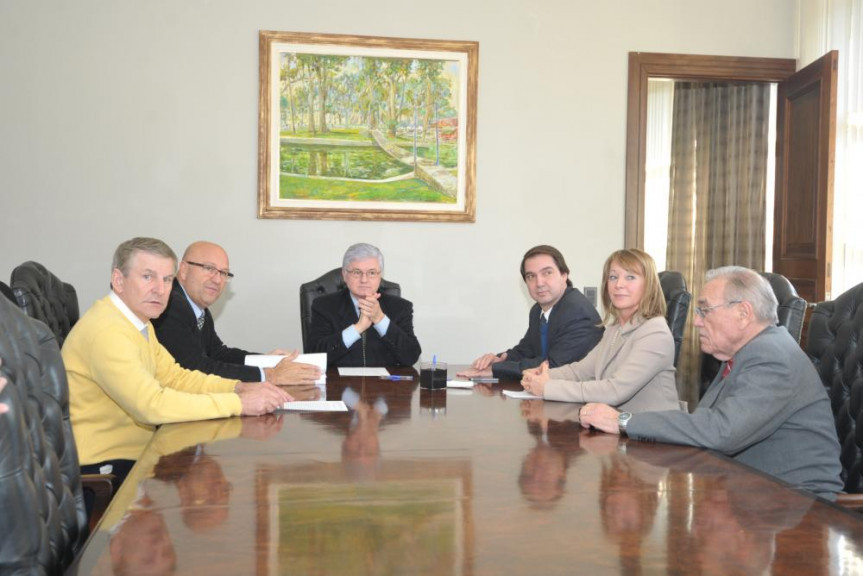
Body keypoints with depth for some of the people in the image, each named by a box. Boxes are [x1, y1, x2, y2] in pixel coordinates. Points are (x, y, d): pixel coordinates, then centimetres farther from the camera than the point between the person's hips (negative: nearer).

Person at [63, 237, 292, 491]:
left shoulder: (139, 322, 9)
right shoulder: (107, 331, -23)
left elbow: (174, 376, 11)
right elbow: (151, 405, -30)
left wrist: (239, 388, -5)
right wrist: (238, 403, -26)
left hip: (135, 449, 9)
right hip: (104, 468, -9)